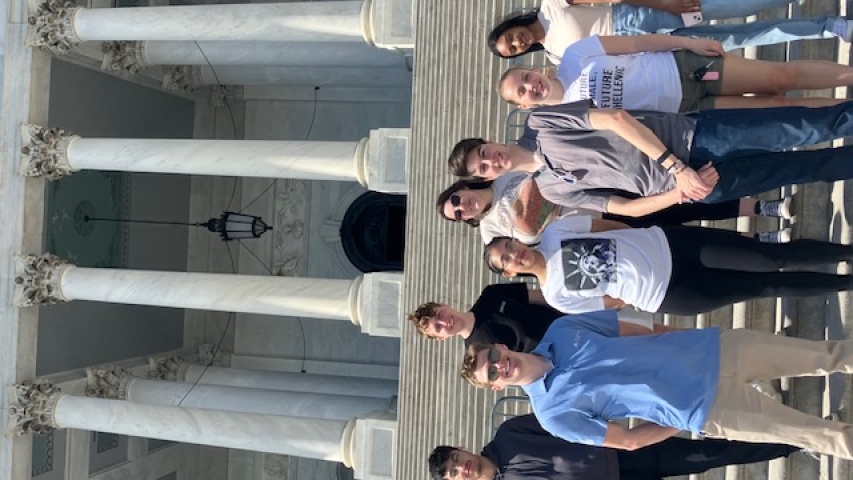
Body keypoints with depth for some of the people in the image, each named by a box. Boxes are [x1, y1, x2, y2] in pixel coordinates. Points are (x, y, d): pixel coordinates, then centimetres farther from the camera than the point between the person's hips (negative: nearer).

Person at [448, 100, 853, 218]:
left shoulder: (541, 120, -3)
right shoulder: (551, 188, 5)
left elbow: (618, 119, -10)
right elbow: (625, 209, 3)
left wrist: (674, 165, -18)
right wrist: (681, 192, -12)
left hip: (689, 136, -1)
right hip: (691, 183, 1)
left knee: (807, 128, -7)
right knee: (805, 169, 0)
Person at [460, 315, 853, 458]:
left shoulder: (560, 329, -2)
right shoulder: (553, 413, -12)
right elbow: (629, 441, -5)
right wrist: (688, 421, -1)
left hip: (713, 348, 4)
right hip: (706, 409, -3)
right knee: (820, 436, 0)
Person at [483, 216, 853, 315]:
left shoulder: (553, 233, -2)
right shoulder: (556, 294, -7)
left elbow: (611, 224, 6)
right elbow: (614, 303, 0)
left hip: (667, 244, 3)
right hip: (668, 295, -2)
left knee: (771, 258, -4)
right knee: (768, 287, -2)